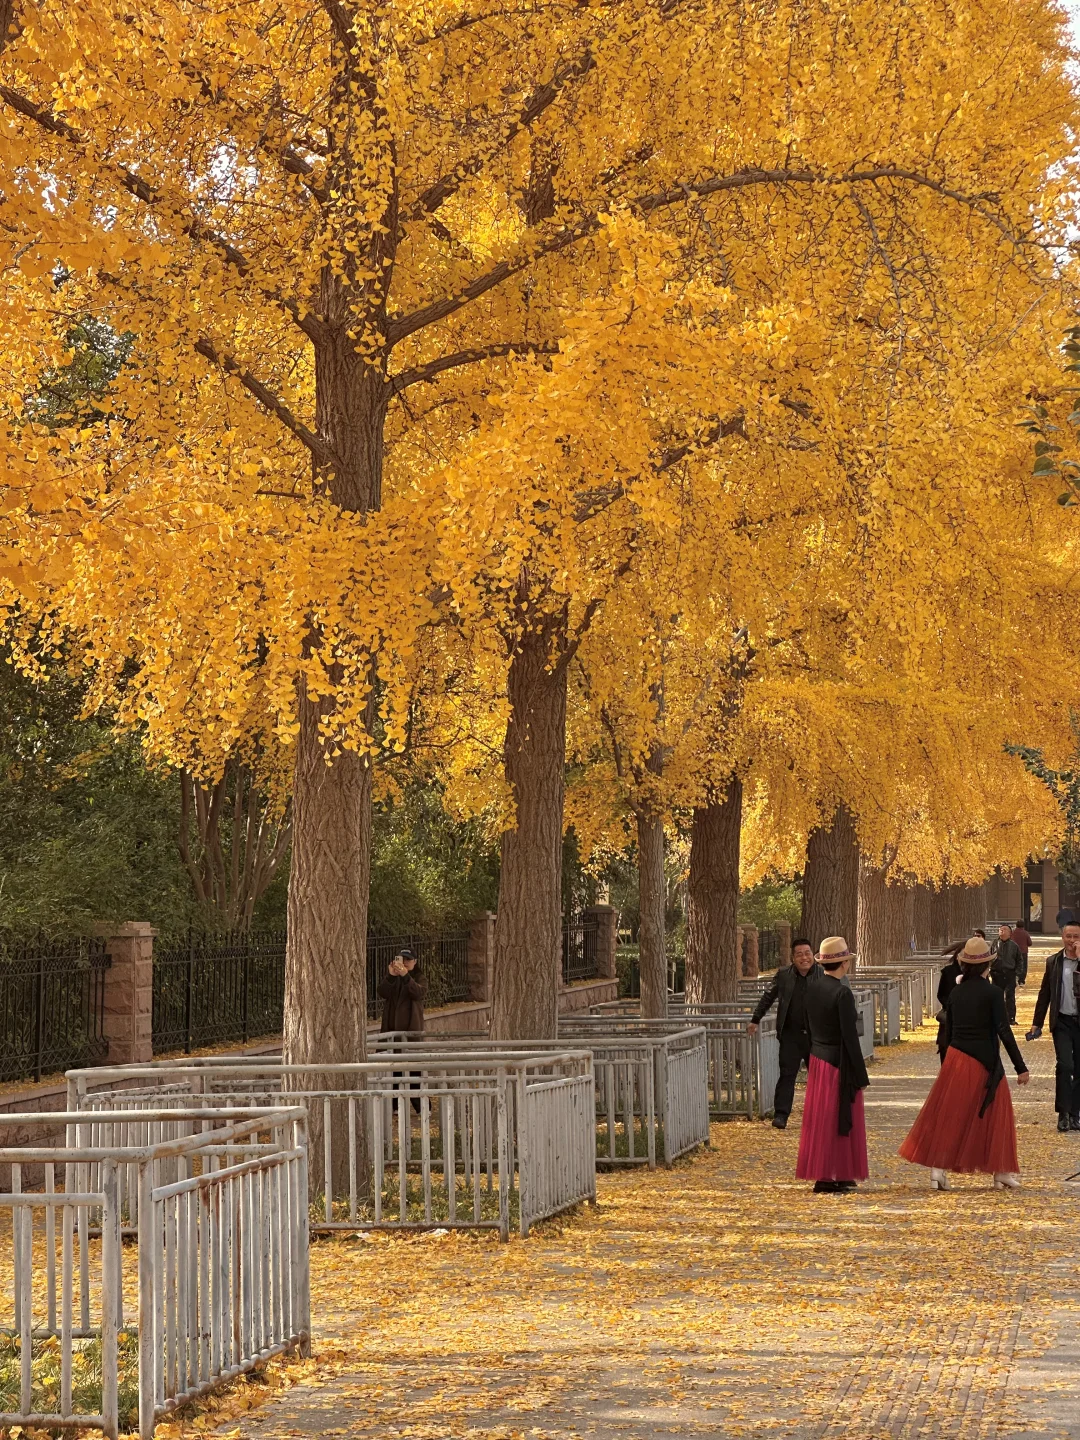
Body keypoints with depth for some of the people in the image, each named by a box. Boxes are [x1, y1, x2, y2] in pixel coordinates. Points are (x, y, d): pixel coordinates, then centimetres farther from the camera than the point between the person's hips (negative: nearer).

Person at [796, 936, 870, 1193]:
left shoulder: (812, 990, 4)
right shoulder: (842, 993, -19)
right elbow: (849, 1037, -19)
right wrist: (861, 1075, -14)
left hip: (817, 1059, 7)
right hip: (839, 1064, -7)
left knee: (820, 1119, 13)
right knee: (838, 1120, 1)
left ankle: (821, 1173, 19)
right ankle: (828, 1177, 4)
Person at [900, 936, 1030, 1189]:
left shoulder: (955, 992, 5)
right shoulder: (992, 993, -10)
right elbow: (1004, 1032, -14)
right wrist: (1021, 1068, -12)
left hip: (955, 1058, 4)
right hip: (985, 1064, -4)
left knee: (948, 1114, 7)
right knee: (995, 1114, 9)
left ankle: (937, 1170, 1)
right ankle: (1002, 1173, 13)